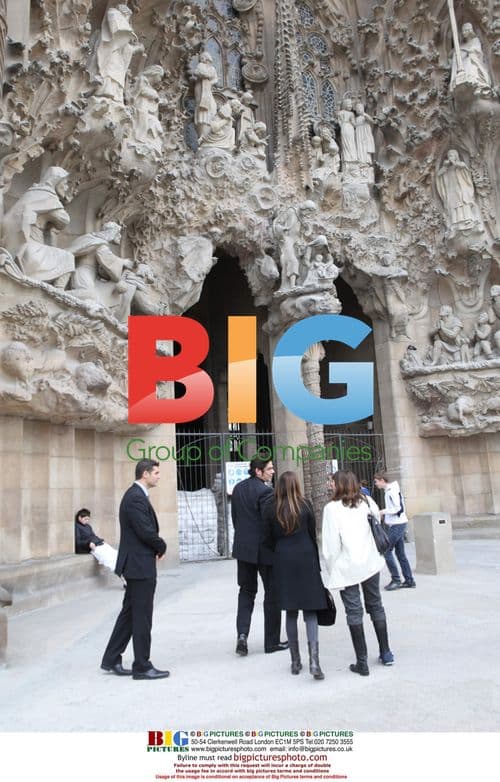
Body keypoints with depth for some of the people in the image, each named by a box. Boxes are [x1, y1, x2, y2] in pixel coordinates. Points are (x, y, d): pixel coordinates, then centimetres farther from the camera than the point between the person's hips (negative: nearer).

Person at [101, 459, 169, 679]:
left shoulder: (136, 495, 13)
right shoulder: (136, 498, -20)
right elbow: (146, 531, -24)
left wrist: (157, 547, 3)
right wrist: (161, 547, -7)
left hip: (136, 564, 10)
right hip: (140, 565, -10)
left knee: (129, 612, 17)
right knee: (142, 617, 1)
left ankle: (111, 660, 26)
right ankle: (142, 666, 12)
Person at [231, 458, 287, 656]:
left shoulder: (238, 489, 5)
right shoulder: (265, 491, -18)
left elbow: (234, 517, 11)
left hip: (243, 548, 6)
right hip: (264, 549, -6)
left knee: (247, 591, 18)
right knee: (272, 594, 8)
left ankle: (242, 633, 3)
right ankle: (272, 641, 16)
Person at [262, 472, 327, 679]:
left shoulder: (270, 508, -2)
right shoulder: (304, 506, -4)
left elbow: (271, 537, 1)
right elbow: (312, 535, 3)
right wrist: (316, 563, 11)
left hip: (283, 561, 2)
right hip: (306, 559, -1)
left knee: (291, 612, 11)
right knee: (310, 612, 3)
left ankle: (295, 662, 18)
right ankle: (314, 661, -8)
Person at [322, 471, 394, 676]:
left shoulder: (332, 508, -10)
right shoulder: (366, 501, 3)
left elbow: (331, 544, -11)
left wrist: (332, 571, -3)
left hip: (347, 567, -4)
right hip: (370, 563, 4)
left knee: (354, 612, 3)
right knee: (375, 606, 18)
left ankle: (362, 662, 7)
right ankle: (386, 653, 27)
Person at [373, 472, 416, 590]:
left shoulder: (392, 491, -16)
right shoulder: (388, 490, 14)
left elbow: (399, 508, -20)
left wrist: (384, 511, -13)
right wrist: (386, 516, 10)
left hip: (397, 525, -10)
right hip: (396, 524, 10)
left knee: (386, 551, -7)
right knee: (400, 553, 12)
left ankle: (396, 580, -2)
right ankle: (409, 580, 16)